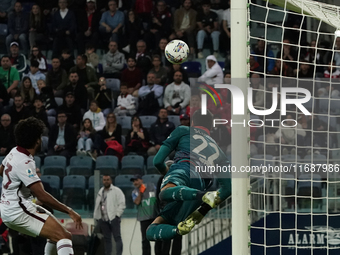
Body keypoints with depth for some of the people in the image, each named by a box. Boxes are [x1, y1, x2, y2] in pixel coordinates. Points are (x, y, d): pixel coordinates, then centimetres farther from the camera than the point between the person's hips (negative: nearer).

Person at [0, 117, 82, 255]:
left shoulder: (14, 152, 6)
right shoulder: (25, 163, -22)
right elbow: (42, 196, -27)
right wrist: (69, 211, -25)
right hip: (19, 211, -11)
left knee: (56, 233, 22)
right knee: (64, 237, -23)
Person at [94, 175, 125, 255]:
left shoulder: (116, 191, -1)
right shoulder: (100, 192, 19)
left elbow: (122, 204, -7)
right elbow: (97, 205, 22)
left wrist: (117, 215, -13)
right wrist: (97, 217, 13)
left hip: (113, 218, -6)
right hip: (103, 219, 6)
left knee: (117, 237, -8)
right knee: (107, 239, 8)